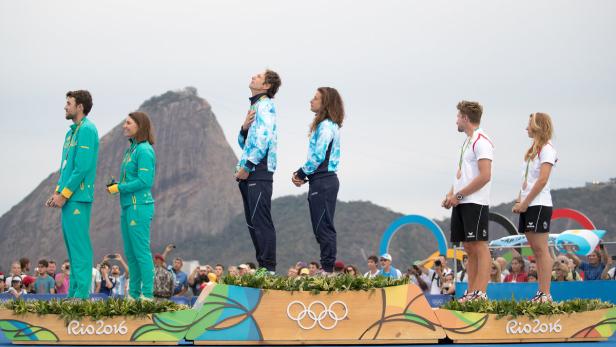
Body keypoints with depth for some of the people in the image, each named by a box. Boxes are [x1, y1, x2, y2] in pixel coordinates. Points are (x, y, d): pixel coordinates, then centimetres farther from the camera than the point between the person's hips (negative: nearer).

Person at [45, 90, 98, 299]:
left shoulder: (87, 130, -12)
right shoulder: (72, 131, 18)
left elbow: (82, 167, -18)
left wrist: (64, 194, -16)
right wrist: (57, 192, 13)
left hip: (78, 196, -10)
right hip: (68, 196, 10)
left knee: (79, 241, -9)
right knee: (71, 241, 10)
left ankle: (82, 292, -9)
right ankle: (74, 291, 14)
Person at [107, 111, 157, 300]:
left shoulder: (144, 150, -12)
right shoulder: (131, 149, 16)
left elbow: (144, 181, -20)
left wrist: (119, 188, -13)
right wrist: (115, 185, 5)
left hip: (139, 207, -10)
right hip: (127, 206, 10)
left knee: (141, 252, -8)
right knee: (130, 253, 12)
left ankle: (147, 294, -6)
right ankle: (133, 293, 17)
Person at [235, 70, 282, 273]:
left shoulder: (265, 105, -7)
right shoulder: (254, 106, 23)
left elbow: (264, 139, -17)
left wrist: (247, 167, -16)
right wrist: (244, 128, 2)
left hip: (259, 171, -10)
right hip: (248, 173, 10)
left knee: (261, 221, -12)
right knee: (253, 222, 9)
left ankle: (268, 268, -14)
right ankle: (262, 266, 12)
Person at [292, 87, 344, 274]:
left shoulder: (326, 126, -13)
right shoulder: (328, 125, 18)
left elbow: (318, 157, -19)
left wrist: (302, 173, -6)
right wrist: (302, 174, 9)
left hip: (323, 181, -10)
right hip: (325, 180, 10)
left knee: (323, 227, -8)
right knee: (323, 227, 11)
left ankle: (328, 267, -8)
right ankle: (327, 268, 13)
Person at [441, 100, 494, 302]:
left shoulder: (481, 141, -10)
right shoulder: (467, 142, 20)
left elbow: (485, 176, -18)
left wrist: (459, 195, -16)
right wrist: (450, 195, 8)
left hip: (475, 203, -10)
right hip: (461, 203, 10)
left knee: (479, 247, -11)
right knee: (469, 248, 8)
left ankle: (481, 294, -14)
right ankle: (471, 292, 9)